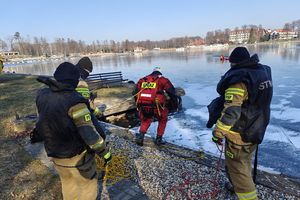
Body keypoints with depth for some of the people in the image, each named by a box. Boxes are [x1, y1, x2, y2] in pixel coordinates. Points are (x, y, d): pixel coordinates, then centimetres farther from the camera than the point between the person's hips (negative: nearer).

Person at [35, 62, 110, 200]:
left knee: (68, 182, 29)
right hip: (77, 155, -6)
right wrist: (104, 151, -14)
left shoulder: (42, 96, -9)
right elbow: (89, 133, -28)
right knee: (88, 183, 18)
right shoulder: (74, 101, -28)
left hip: (54, 154, 6)